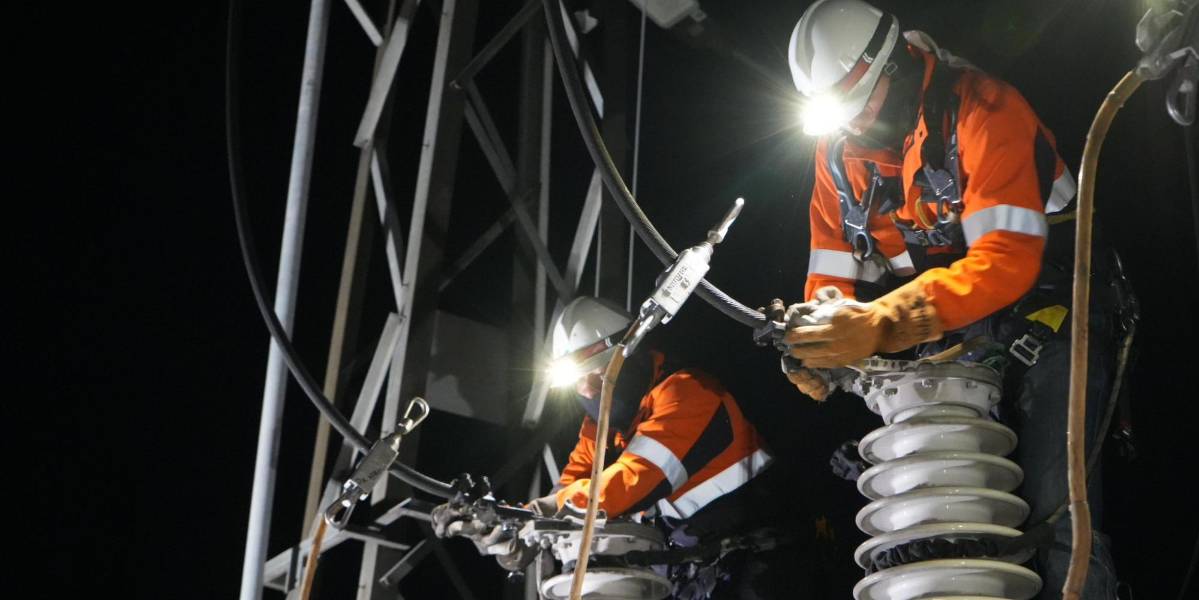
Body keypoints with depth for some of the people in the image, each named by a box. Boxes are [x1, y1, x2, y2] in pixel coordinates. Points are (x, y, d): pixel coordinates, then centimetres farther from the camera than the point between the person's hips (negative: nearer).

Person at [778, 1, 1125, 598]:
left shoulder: (981, 109, -19)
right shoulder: (838, 150, 3)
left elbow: (1008, 258, -30)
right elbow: (832, 267, 2)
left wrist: (882, 323, -40)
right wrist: (820, 335, -22)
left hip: (1039, 308, -6)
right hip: (943, 335, 6)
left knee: (1054, 505, -18)